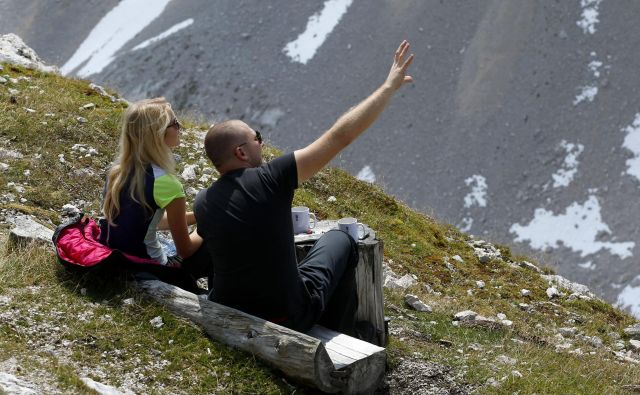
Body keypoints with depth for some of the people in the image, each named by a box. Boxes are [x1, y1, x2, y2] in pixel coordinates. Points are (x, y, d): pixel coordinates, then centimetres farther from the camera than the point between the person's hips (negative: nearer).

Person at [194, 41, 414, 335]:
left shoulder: (202, 204, -6)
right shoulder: (270, 180, -22)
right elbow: (340, 136, -18)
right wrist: (390, 86, -9)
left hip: (226, 321, 4)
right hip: (290, 318, -4)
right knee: (340, 241, 21)